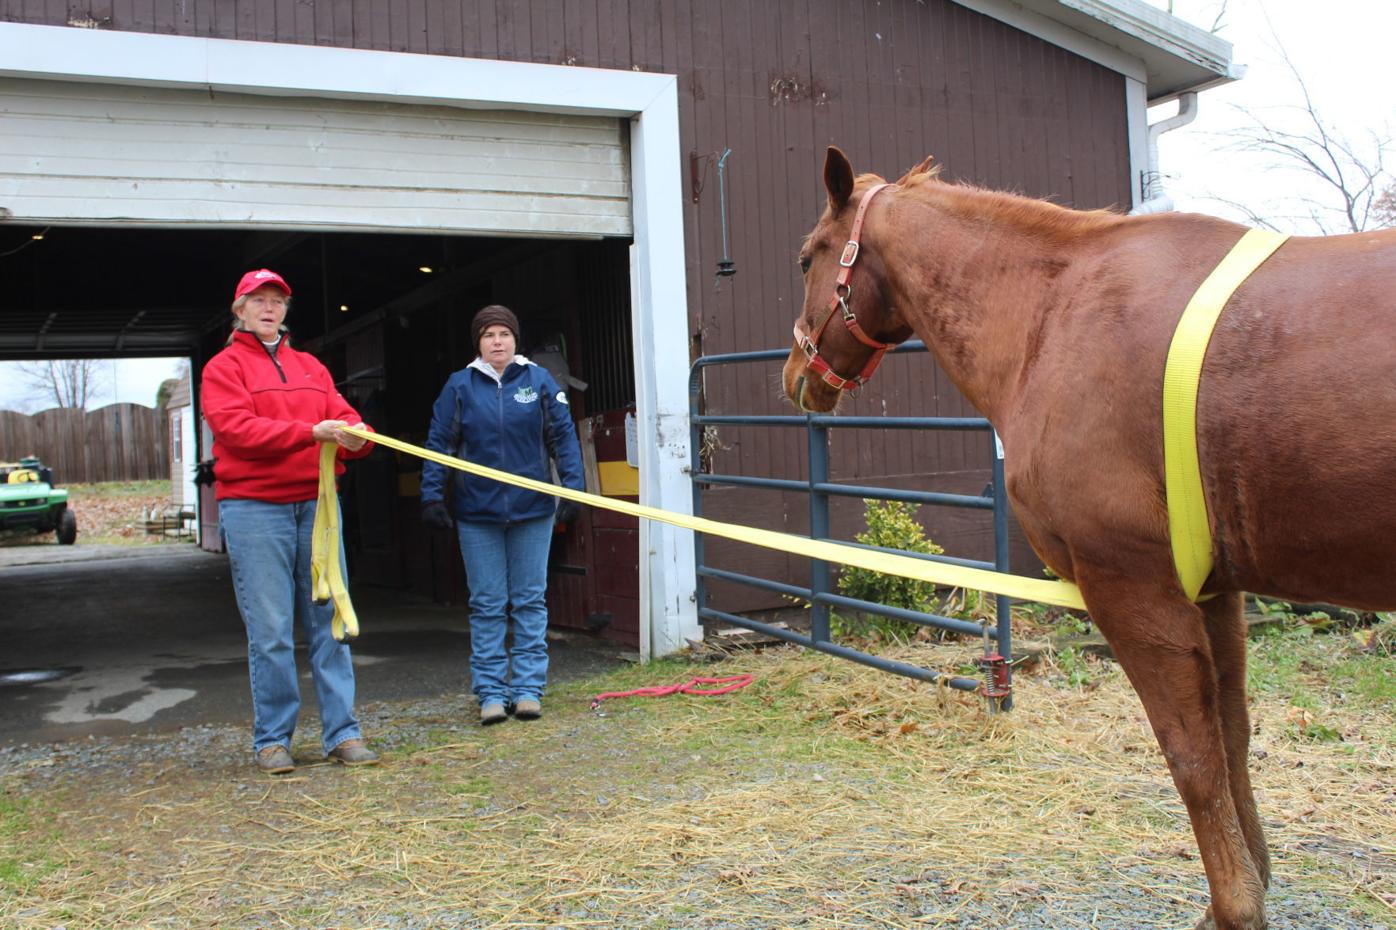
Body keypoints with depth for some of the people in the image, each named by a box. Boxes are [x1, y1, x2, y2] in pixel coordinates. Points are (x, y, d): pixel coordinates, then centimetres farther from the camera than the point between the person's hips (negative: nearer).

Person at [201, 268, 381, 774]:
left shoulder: (310, 367, 20)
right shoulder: (224, 367, 4)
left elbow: (342, 414, 9)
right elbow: (236, 428, -11)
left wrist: (356, 437, -16)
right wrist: (311, 432, -20)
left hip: (316, 503, 4)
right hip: (254, 508, -4)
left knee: (329, 622, 3)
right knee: (270, 631, -3)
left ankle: (342, 733, 9)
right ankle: (271, 739, 8)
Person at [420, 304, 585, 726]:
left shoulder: (539, 381, 1)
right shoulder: (459, 386, 1)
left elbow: (564, 438, 2)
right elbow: (439, 443, 3)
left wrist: (572, 488, -5)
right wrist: (431, 496, -3)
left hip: (532, 511, 0)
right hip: (477, 513, 0)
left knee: (530, 601, 6)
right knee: (487, 605, 4)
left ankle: (528, 688, 13)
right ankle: (491, 693, 11)